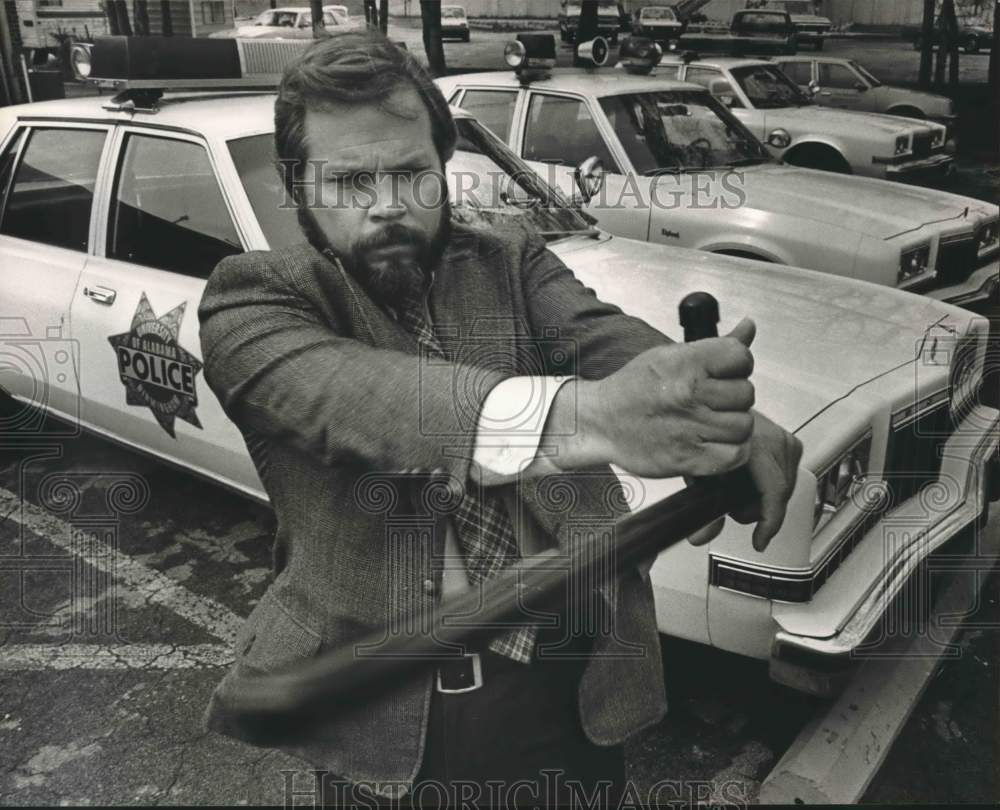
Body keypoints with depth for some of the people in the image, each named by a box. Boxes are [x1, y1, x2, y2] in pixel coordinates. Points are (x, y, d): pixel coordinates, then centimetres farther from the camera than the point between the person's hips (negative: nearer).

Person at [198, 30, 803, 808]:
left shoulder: (515, 263, 3)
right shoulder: (254, 297, -7)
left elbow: (608, 337, -16)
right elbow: (350, 392, -27)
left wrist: (726, 418, -38)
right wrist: (585, 412, -43)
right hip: (382, 714, -2)